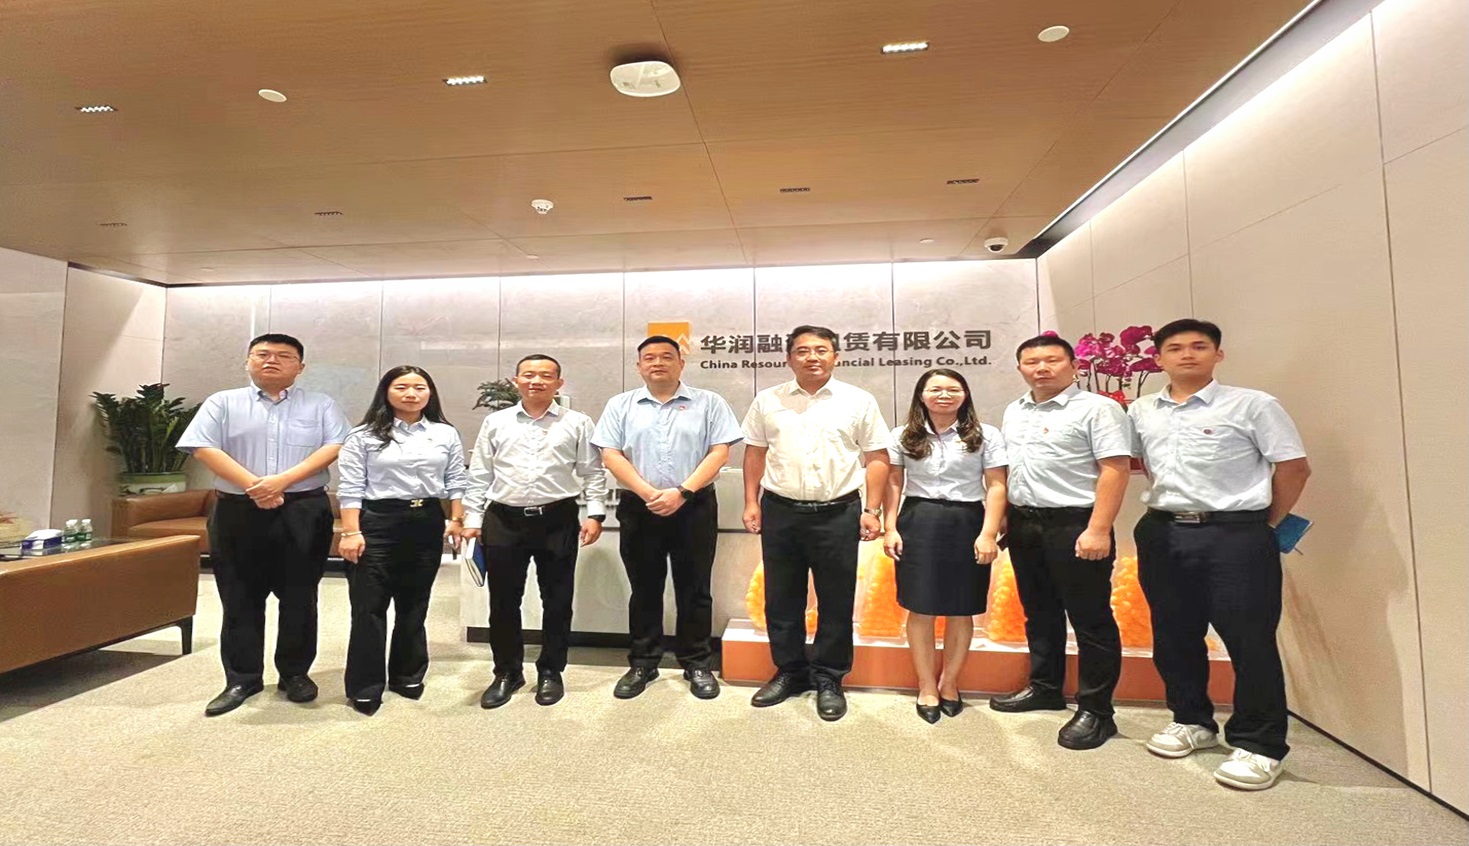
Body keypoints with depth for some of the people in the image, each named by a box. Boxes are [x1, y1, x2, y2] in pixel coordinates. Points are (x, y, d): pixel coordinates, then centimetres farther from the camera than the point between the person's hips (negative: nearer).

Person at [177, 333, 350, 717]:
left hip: (304, 513, -1)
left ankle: (296, 673, 19)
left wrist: (282, 480, -17)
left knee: (299, 597, 5)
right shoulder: (223, 403, 9)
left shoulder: (320, 405, 8)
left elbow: (336, 447, -6)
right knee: (240, 599, 7)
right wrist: (253, 486, -16)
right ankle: (242, 678, 20)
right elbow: (203, 448, -3)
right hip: (238, 512, 1)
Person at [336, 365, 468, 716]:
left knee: (414, 605, 13)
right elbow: (350, 487, -4)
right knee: (369, 607, 2)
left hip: (427, 522, 3)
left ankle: (408, 675, 29)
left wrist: (456, 520, 1)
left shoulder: (446, 434, 5)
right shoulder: (364, 436, -1)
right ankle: (365, 687, 15)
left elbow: (456, 481, 7)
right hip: (377, 522, -2)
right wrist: (351, 532, -10)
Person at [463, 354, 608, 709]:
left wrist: (595, 514, -6)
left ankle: (550, 672, 26)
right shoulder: (495, 423, 8)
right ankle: (506, 673, 27)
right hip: (504, 520, 2)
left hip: (558, 520, -1)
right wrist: (472, 518, 5)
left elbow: (593, 473, 2)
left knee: (557, 601, 8)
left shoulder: (577, 424, 3)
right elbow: (480, 475, 9)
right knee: (503, 601, 9)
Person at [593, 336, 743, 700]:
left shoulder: (708, 403, 3)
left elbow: (719, 453, -4)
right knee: (644, 589, 11)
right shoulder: (620, 405, 7)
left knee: (693, 589, 7)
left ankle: (697, 664, 21)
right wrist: (649, 494, -13)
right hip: (639, 508, 1)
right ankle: (642, 663, 24)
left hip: (694, 507, -1)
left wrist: (682, 493, -14)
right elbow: (611, 455, -1)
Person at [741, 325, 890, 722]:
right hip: (780, 511, 2)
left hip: (838, 513, -1)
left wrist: (872, 510, -4)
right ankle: (789, 672, 29)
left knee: (836, 601, 7)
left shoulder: (859, 402, 2)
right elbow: (754, 453, 10)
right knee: (781, 599, 11)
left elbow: (877, 459, 2)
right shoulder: (768, 401, 7)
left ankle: (828, 679, 25)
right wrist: (751, 503, 5)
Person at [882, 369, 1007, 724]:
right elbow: (893, 483, 6)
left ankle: (949, 683, 27)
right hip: (917, 524, 1)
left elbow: (996, 486, -1)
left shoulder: (986, 436, 2)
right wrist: (890, 528, -1)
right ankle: (927, 686, 20)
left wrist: (988, 534, -9)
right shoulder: (903, 436, 7)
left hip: (966, 524, 0)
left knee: (961, 610, 8)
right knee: (920, 609, 4)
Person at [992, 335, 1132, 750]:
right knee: (1039, 614, 18)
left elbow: (1115, 469, -15)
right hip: (1023, 524, 7)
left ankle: (1095, 710, 15)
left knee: (1090, 619, 3)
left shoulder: (1097, 409, -8)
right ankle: (1044, 687, 34)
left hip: (1074, 525, -7)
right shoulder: (1014, 412, 13)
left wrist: (1098, 530, -21)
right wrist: (1004, 519, 12)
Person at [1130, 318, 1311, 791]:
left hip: (1235, 535, -4)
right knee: (1174, 637, 13)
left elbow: (1294, 467, -2)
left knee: (1249, 640, -1)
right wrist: (1168, 503, 13)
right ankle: (1192, 721, 31)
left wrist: (1266, 524, 1)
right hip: (1163, 534, 5)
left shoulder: (1253, 406, -3)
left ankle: (1259, 746, 14)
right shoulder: (1142, 412, 9)